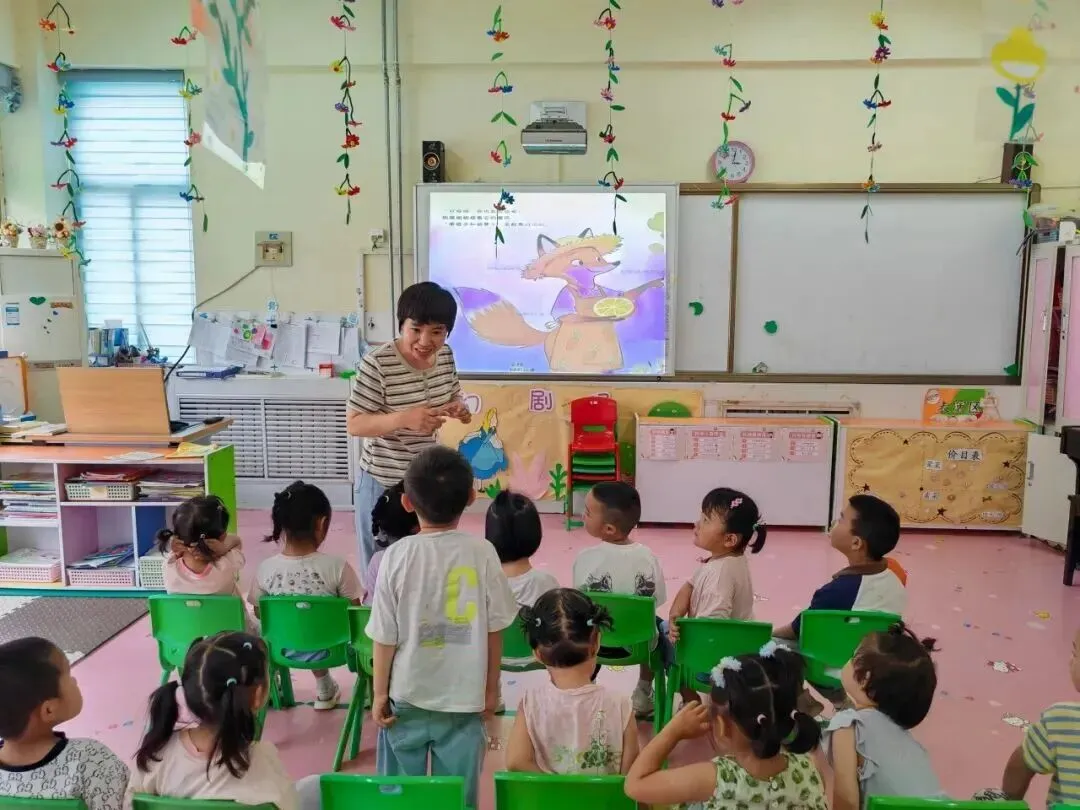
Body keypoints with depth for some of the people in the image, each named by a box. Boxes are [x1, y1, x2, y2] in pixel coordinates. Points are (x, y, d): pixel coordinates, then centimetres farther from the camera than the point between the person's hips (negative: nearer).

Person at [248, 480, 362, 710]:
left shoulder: (266, 568, -15)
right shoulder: (337, 567, -22)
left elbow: (260, 613, 1)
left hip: (283, 650, 2)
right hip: (326, 649, -2)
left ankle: (324, 684, 43)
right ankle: (323, 688, 36)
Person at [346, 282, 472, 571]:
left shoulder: (445, 355, -3)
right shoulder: (377, 364, -22)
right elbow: (354, 425, -19)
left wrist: (459, 409, -12)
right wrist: (404, 419, -34)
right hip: (383, 485, -5)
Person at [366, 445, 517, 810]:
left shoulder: (398, 555, -13)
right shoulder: (482, 552, -11)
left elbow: (385, 635, -8)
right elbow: (495, 629, -4)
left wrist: (380, 693, 5)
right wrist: (491, 688, 9)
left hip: (407, 696, 0)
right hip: (464, 697, 0)